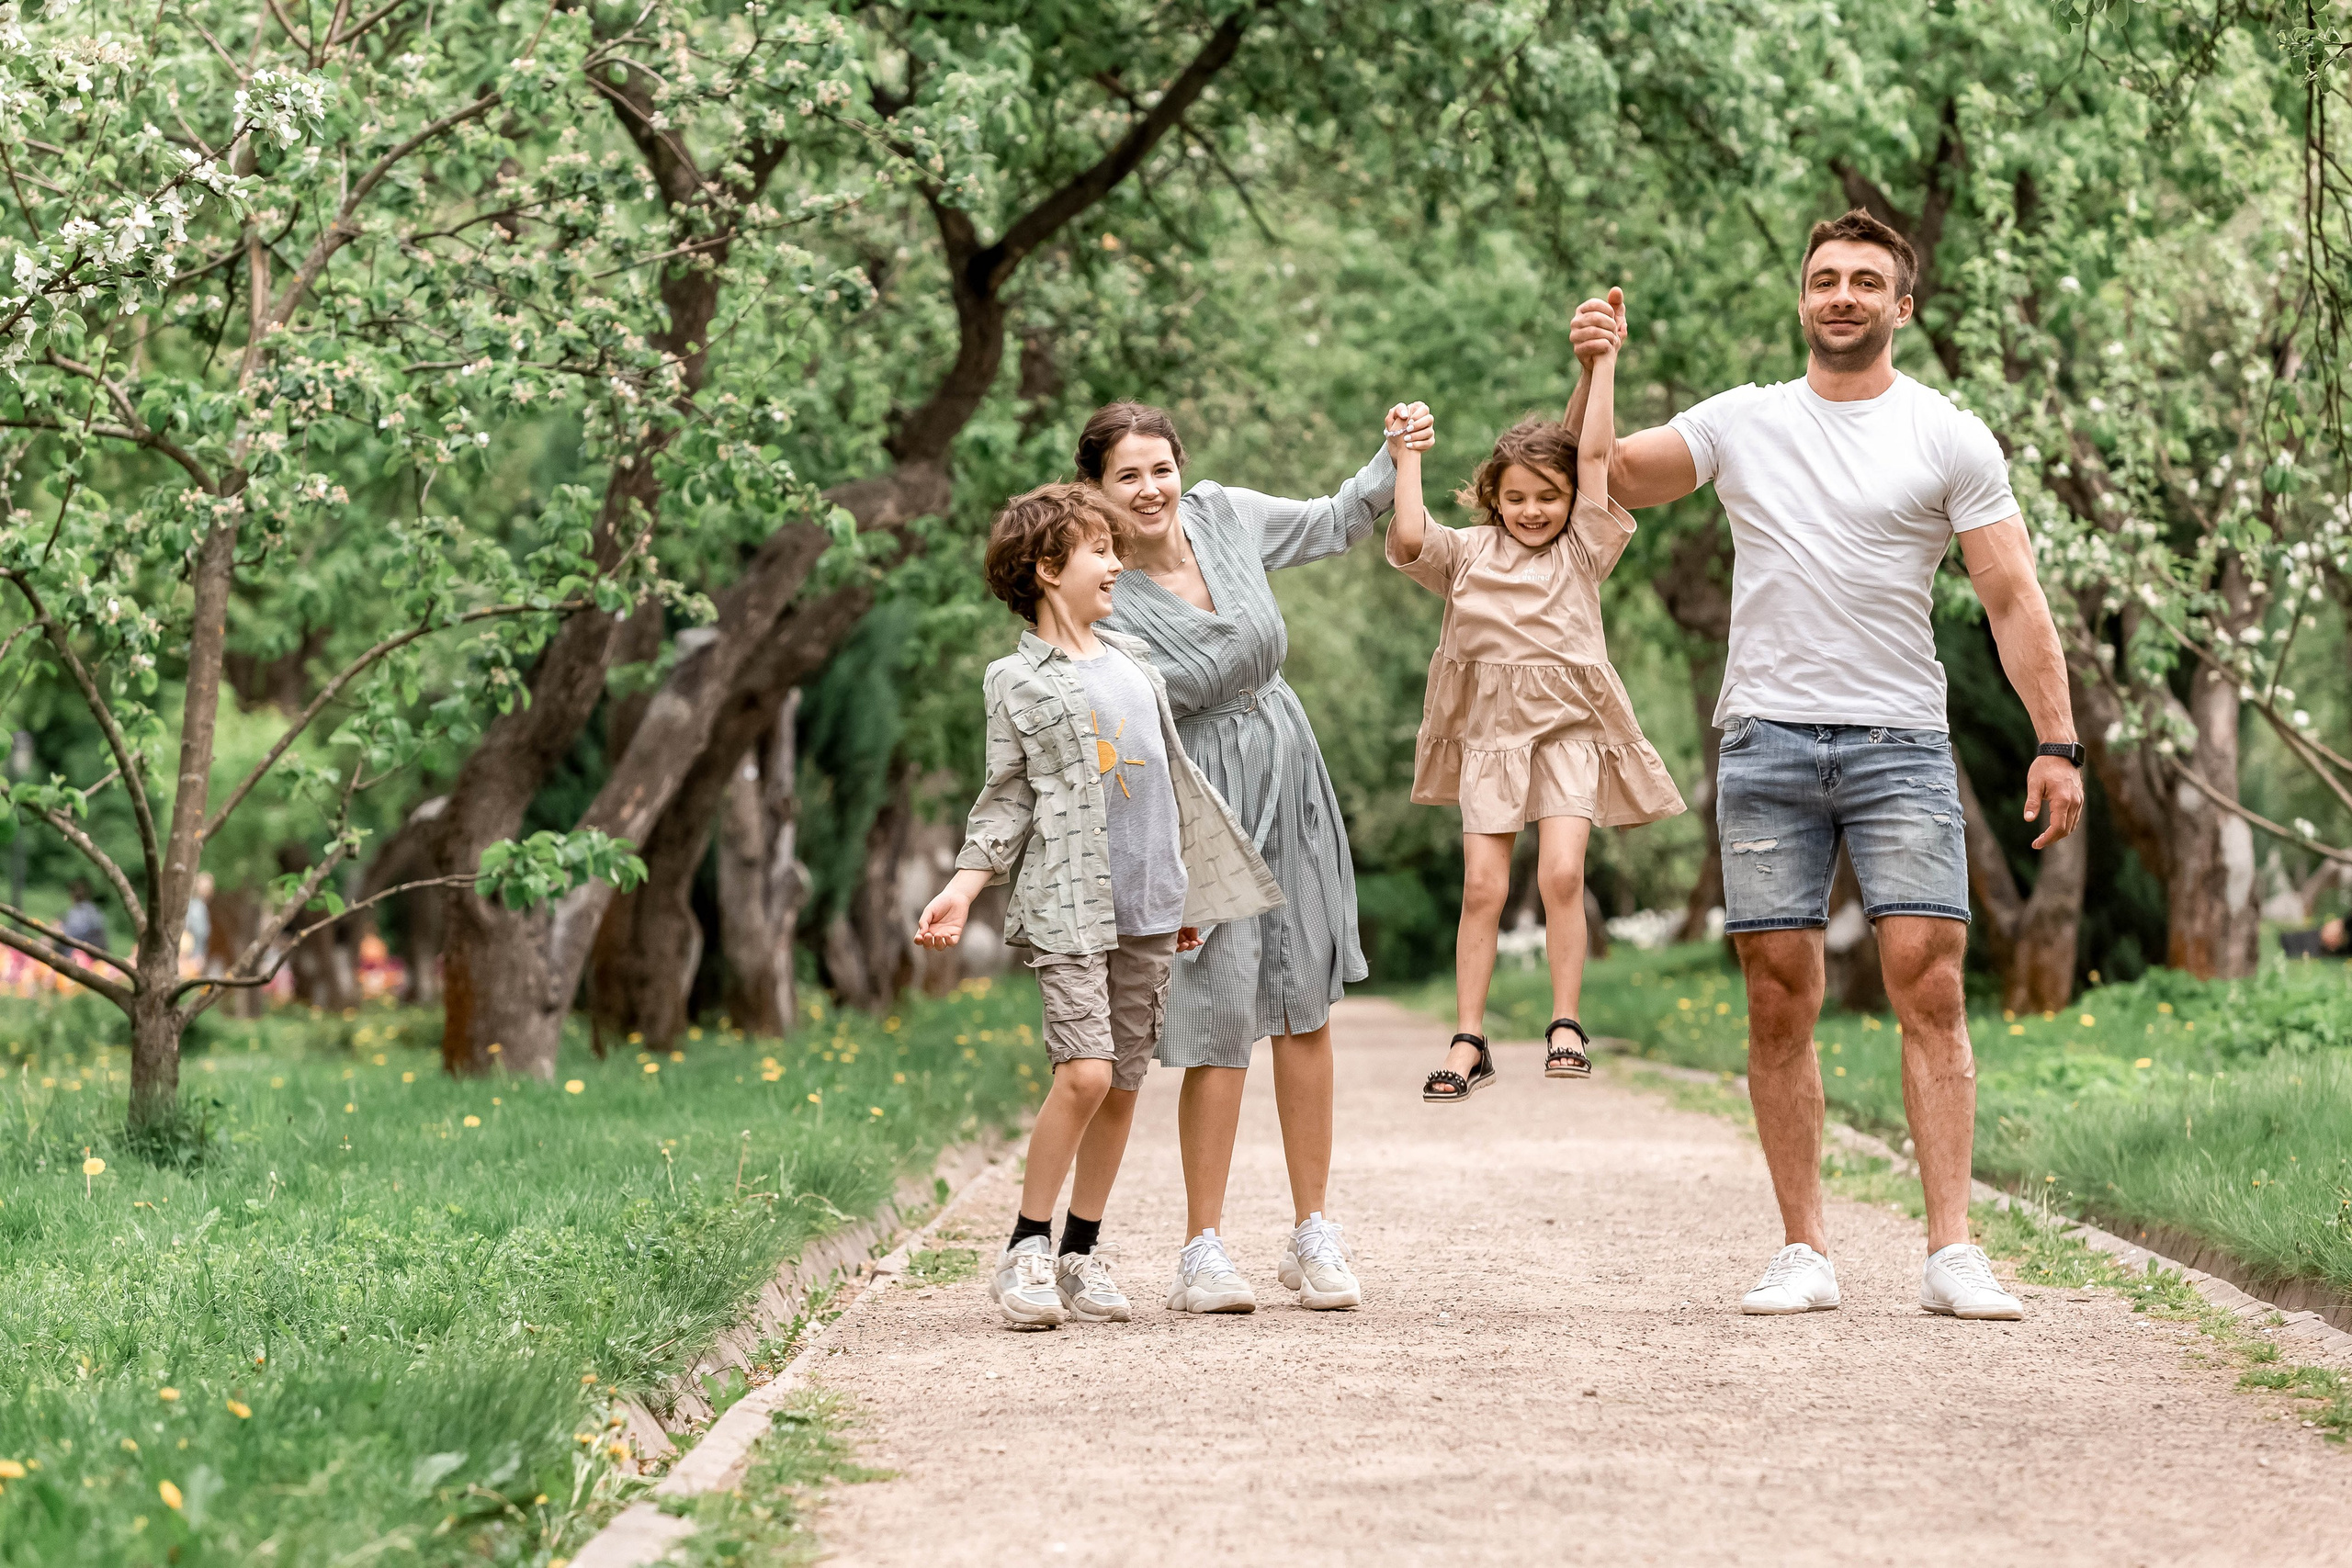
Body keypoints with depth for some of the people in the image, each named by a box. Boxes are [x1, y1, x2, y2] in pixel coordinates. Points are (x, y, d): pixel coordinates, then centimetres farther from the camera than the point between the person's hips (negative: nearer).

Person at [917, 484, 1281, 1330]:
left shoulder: (1134, 661, 16)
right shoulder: (1016, 680, 0)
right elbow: (1007, 798, 1)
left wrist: (1188, 889, 23)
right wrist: (963, 887, -12)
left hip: (1148, 904, 6)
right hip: (1069, 902, -6)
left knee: (1124, 1083, 5)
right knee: (1085, 1069, -18)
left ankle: (1083, 1250, 15)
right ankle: (1028, 1246, -7)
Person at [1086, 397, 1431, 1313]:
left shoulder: (1225, 516, -3)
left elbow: (1334, 524, 17)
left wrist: (1396, 458, 4)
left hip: (1289, 787, 5)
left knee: (1305, 1009, 6)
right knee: (1222, 1025, -9)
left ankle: (1312, 1236, 15)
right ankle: (1202, 1251, 2)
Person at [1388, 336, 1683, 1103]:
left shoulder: (1581, 550, 4)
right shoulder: (1468, 554, 6)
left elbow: (1597, 454, -4)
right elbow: (1409, 538, -12)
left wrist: (1603, 364, -5)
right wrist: (1406, 459, -3)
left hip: (1568, 728, -1)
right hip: (1489, 730, 1)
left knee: (1561, 873, -15)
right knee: (1482, 886, -1)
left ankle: (1566, 1025, -4)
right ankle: (1468, 1041, 4)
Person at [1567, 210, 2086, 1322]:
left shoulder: (1949, 439, 4)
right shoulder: (1741, 422, 10)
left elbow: (2013, 600, 1)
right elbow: (1596, 482, 11)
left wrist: (2057, 741, -7)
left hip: (1901, 743, -2)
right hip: (1767, 741, 2)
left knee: (1929, 984, -11)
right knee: (1780, 1000, 1)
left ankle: (1951, 1253, -11)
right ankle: (1803, 1252, 7)